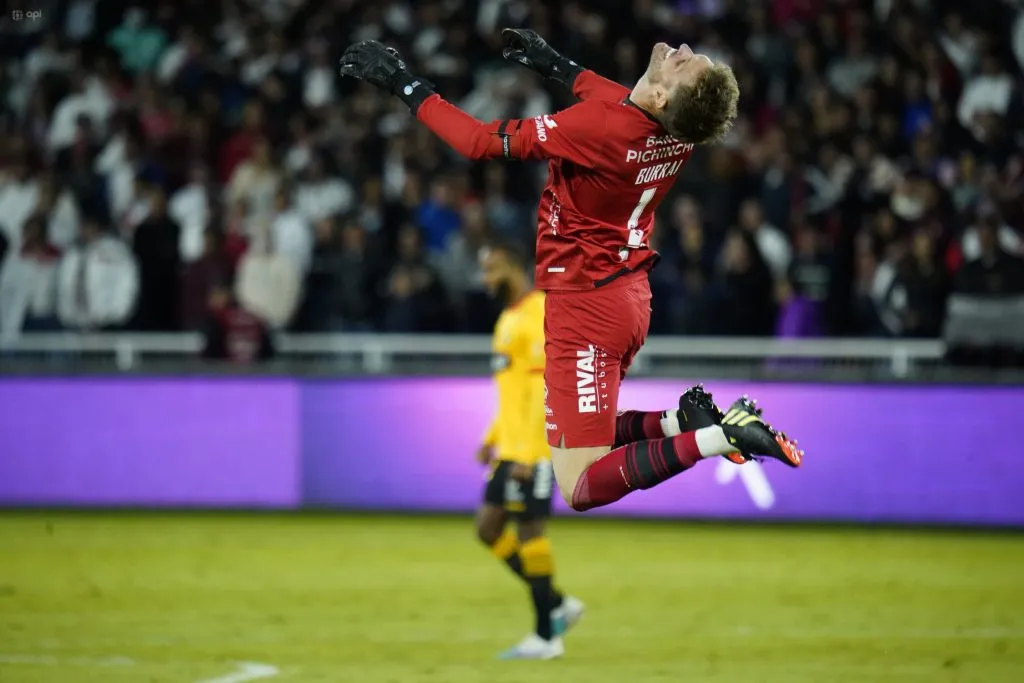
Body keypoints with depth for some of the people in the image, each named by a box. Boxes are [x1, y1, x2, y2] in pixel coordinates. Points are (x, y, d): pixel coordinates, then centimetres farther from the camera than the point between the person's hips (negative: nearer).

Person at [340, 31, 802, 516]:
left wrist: (402, 83, -10)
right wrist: (553, 64, 26)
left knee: (581, 488, -6)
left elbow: (481, 142, -20)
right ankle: (686, 423, 6)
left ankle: (720, 437, -16)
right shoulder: (681, 121, -9)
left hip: (587, 303, -8)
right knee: (574, 433, 25)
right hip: (631, 295, 8)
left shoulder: (598, 127, -30)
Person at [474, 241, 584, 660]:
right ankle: (558, 606, 16)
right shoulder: (509, 318, 18)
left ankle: (546, 637, 1)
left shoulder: (538, 315, -14)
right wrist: (493, 437, 19)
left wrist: (528, 452, -24)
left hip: (533, 449, -10)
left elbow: (543, 389, -20)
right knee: (489, 528, 7)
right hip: (510, 448, 10)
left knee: (529, 532, -6)